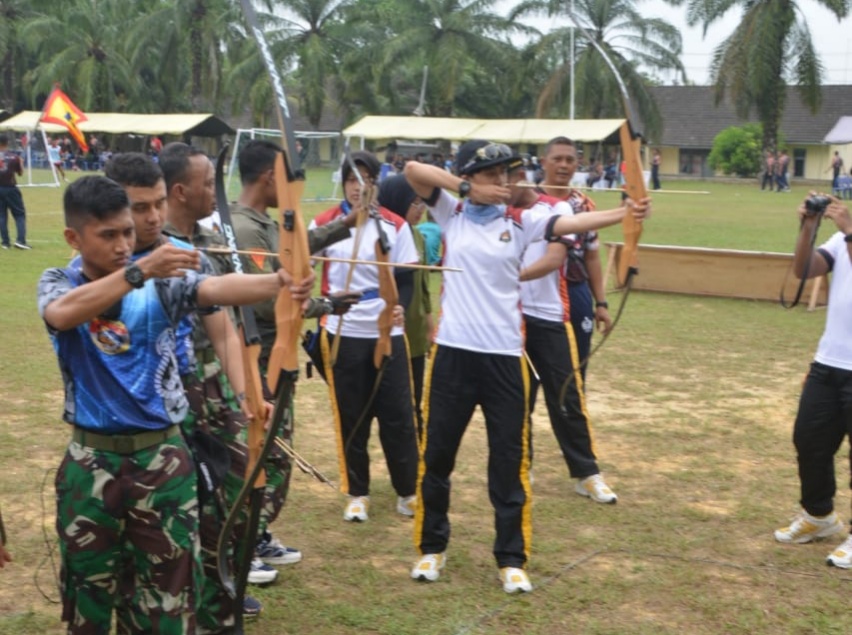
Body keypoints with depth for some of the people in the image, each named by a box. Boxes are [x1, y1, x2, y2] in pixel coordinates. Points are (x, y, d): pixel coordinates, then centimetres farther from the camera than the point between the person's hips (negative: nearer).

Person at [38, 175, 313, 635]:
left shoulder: (162, 282, -3)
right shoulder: (57, 284, -2)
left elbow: (217, 288, -23)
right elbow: (64, 314, -27)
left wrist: (276, 282, -44)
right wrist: (140, 271, -39)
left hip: (161, 460, 0)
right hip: (91, 465, 0)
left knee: (166, 596, 6)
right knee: (89, 592, 14)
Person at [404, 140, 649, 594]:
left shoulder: (520, 222, 2)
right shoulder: (451, 214, 3)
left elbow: (571, 223, -12)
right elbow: (413, 171, -9)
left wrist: (624, 213, -27)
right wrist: (469, 189, -13)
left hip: (504, 355, 0)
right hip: (453, 351, 0)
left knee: (510, 459, 4)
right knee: (436, 453, 10)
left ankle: (512, 559, 17)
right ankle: (431, 547, 28)